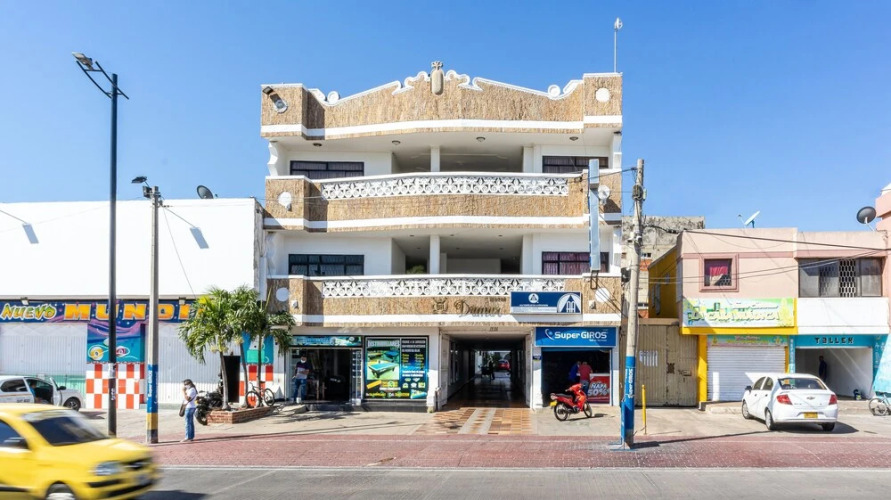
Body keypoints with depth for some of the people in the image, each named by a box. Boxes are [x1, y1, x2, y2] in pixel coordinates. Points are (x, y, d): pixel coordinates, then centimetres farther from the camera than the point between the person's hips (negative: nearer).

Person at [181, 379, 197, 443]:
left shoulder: (192, 390, -15)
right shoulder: (191, 389, 16)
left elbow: (187, 399, -22)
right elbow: (187, 398, 19)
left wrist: (183, 391, -18)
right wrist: (185, 391, 11)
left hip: (189, 408, -10)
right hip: (191, 407, 10)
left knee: (188, 423, -10)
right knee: (191, 423, 12)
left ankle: (188, 438, -10)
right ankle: (191, 437, 16)